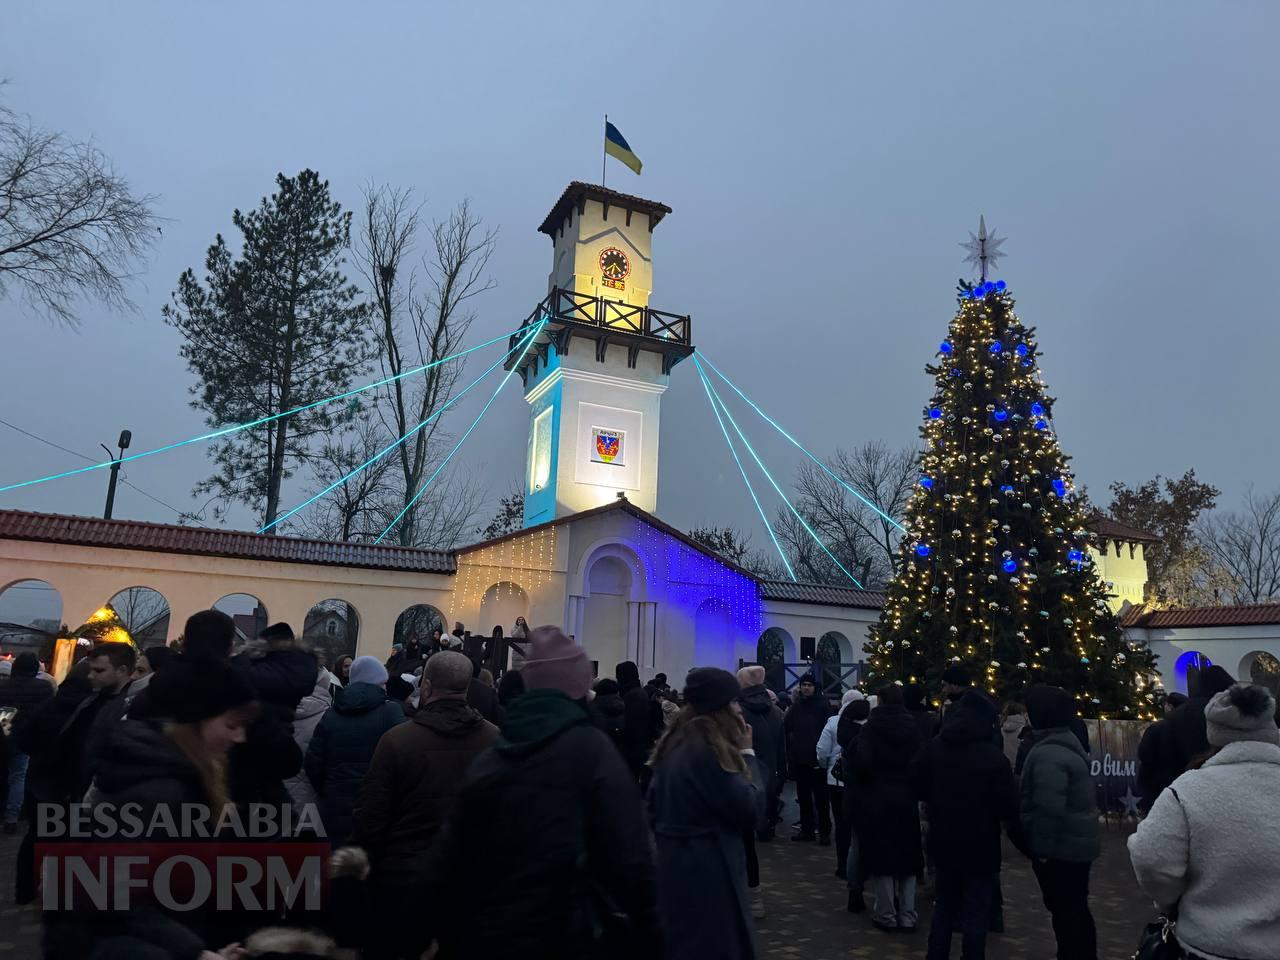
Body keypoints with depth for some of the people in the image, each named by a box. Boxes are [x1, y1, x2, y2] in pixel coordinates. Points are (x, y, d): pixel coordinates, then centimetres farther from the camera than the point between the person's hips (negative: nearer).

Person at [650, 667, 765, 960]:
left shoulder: (673, 744, 7)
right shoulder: (709, 750, -21)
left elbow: (655, 806, 14)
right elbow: (752, 811, -18)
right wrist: (747, 754, -10)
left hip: (674, 865, 9)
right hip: (707, 872, -9)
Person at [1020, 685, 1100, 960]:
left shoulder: (1047, 754, -24)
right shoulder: (1068, 742, 9)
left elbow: (1048, 808, -29)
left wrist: (1043, 848, -18)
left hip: (1060, 848, -10)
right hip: (1078, 843, 10)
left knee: (1064, 910, 2)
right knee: (1076, 908, 20)